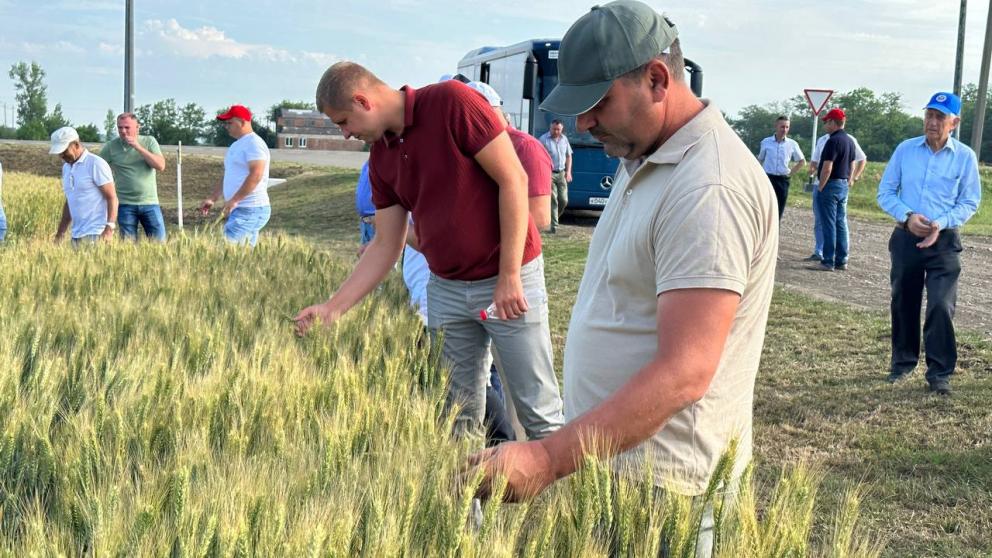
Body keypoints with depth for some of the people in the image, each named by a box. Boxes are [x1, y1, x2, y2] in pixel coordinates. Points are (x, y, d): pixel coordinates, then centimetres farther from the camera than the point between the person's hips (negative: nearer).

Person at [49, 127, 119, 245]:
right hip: (76, 235, 7)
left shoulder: (96, 164, -8)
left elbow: (112, 197, -12)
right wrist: (60, 233, 20)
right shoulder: (66, 167, 16)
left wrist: (109, 228, -21)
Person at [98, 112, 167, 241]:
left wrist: (138, 147, -16)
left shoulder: (149, 141, 1)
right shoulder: (111, 146, 0)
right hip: (125, 204, 0)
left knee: (159, 243, -1)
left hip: (150, 203, 0)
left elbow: (161, 166, -11)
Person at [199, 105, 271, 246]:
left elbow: (256, 175, -23)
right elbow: (229, 177, 28)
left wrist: (234, 200, -25)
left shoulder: (254, 143, -12)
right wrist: (213, 198, 21)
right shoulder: (236, 145, 20)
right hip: (240, 209, 10)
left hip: (250, 210, -10)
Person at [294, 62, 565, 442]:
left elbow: (513, 179, -16)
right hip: (446, 288, 6)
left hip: (508, 281, -6)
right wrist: (334, 307, 4)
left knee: (538, 412, -1)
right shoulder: (381, 159, 7)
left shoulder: (452, 101, -14)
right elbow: (385, 246, 10)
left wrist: (509, 276, -17)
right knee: (457, 413, 10)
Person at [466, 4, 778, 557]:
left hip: (657, 492, -9)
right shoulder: (643, 160, 11)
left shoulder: (708, 189, -22)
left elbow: (683, 373, -28)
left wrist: (548, 459, -30)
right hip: (601, 461, 9)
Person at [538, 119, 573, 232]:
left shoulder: (564, 139, 13)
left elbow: (568, 156, 20)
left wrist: (568, 171, 11)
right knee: (552, 200, -9)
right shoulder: (544, 139, -5)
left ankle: (553, 218, 24)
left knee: (564, 200, 2)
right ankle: (554, 226, -7)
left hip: (561, 173, 5)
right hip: (549, 173, -5)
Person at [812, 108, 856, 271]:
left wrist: (820, 187, -14)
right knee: (841, 224, 11)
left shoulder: (833, 141, -17)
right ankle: (841, 261, 14)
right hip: (843, 186, 9)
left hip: (831, 185, -9)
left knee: (829, 225, -6)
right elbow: (852, 166, 18)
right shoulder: (849, 141, 13)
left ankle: (828, 262, -4)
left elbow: (827, 168, -21)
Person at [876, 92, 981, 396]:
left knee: (941, 307, -9)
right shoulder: (905, 149, 3)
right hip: (905, 237, 3)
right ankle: (903, 361, 29)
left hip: (944, 242, -2)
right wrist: (907, 216, -12)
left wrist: (940, 223, -16)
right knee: (903, 303, 12)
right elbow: (885, 192, 5)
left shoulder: (965, 156, -2)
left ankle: (940, 373, 0)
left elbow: (970, 202, 1)